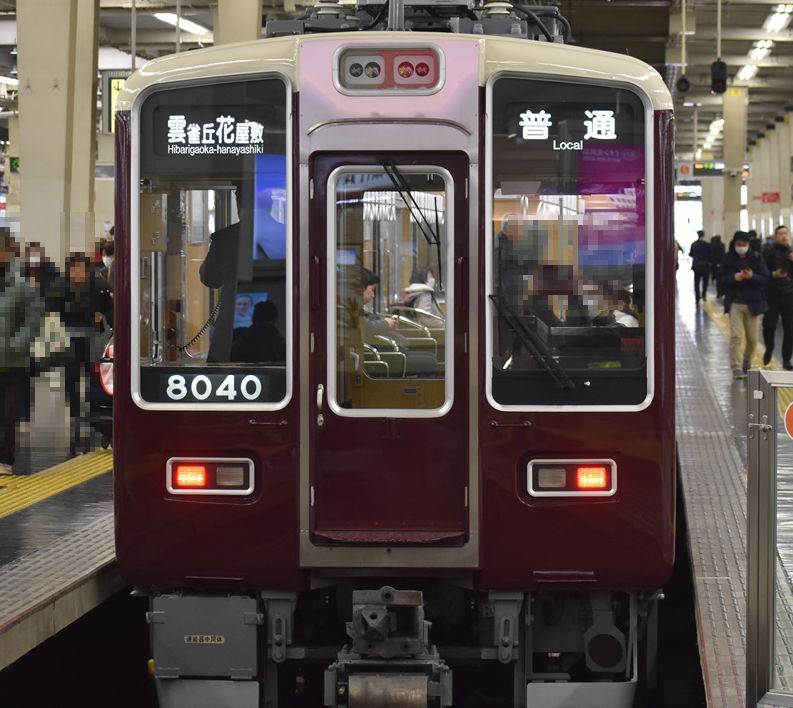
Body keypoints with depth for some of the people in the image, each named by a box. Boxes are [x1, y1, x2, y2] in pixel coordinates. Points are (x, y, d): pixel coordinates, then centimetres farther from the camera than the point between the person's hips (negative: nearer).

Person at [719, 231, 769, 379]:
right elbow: (722, 279, 0)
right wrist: (734, 278, -19)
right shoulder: (729, 258, -1)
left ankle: (747, 361, 35)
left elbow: (765, 278, -4)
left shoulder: (756, 258, -2)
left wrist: (752, 277, -24)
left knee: (752, 338, 9)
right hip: (735, 303, -1)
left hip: (753, 303, 1)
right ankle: (736, 368, -6)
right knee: (736, 336, -11)